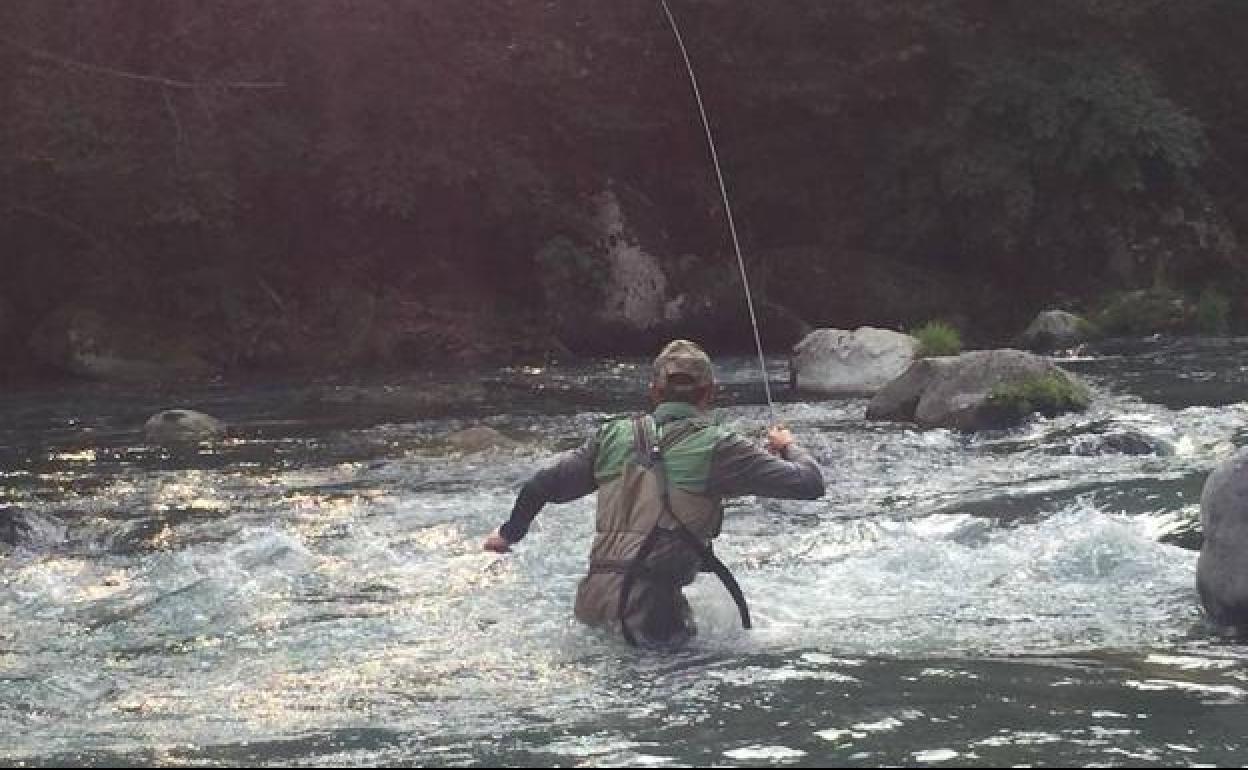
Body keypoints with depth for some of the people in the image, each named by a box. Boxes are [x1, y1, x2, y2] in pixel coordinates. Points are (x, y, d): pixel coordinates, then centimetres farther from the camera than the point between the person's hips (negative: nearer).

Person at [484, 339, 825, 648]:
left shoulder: (614, 435, 11)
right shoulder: (716, 446, -2)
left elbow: (541, 487, 17)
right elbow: (809, 483, -1)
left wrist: (510, 533, 36)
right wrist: (788, 446, 22)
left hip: (590, 609, 6)